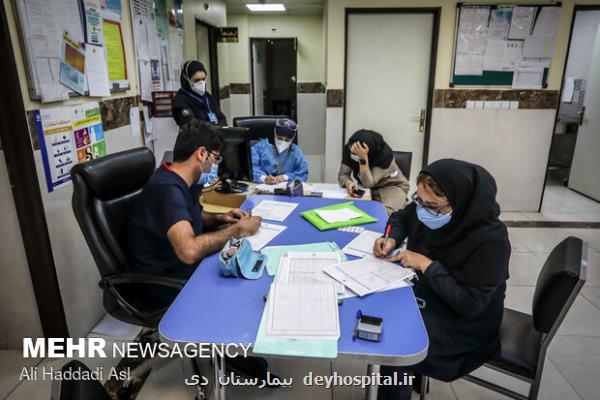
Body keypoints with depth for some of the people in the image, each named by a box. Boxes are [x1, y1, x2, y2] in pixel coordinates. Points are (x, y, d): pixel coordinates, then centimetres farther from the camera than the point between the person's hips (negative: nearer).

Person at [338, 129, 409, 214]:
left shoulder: (385, 153, -28)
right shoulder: (348, 149, -16)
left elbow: (368, 183, -32)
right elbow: (343, 174, -14)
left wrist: (363, 158, -44)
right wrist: (348, 182, -37)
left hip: (392, 186, -4)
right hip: (367, 187, 4)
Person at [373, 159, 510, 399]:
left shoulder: (490, 240, -30)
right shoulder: (427, 208, -13)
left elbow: (470, 304, -27)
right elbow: (401, 218, 9)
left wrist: (426, 264, -26)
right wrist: (392, 239, -11)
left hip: (465, 322, -7)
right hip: (428, 294, 7)